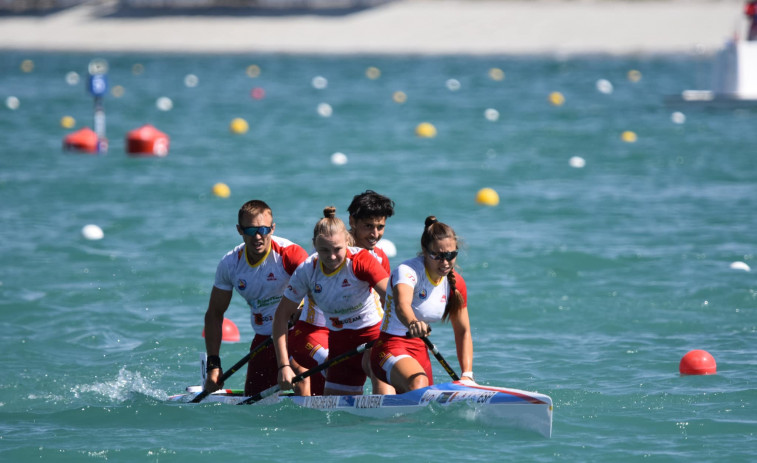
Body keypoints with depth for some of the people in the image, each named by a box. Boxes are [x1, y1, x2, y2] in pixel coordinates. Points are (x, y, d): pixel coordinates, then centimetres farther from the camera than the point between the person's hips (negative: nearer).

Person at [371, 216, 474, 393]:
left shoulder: (455, 283, 2)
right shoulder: (408, 271, -19)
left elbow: (463, 331, 7)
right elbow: (402, 305, -40)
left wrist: (467, 375, -6)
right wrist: (412, 323, -64)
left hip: (420, 352, 8)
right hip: (391, 348, -8)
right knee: (418, 383, -37)